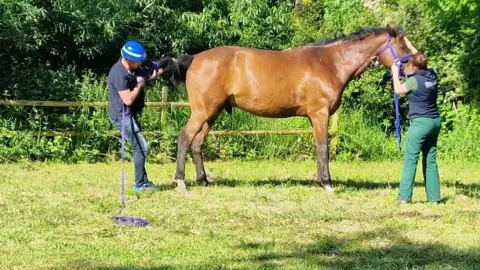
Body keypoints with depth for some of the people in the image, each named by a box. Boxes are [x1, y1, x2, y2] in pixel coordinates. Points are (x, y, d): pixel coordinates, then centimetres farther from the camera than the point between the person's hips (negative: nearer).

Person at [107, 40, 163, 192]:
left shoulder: (132, 69, 2)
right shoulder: (119, 74, -26)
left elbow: (140, 79, 21)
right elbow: (128, 99, -27)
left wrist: (152, 76, 2)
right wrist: (140, 85, -16)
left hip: (130, 114, 10)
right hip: (123, 116, -10)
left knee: (139, 146, 18)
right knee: (141, 146, -9)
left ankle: (143, 181, 29)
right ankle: (140, 184, -2)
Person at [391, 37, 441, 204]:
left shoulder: (415, 80, -14)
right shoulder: (432, 75, 5)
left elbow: (398, 90, 2)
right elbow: (419, 58, 22)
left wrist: (395, 73, 15)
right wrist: (409, 44, 30)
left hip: (420, 122, -7)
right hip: (435, 121, 7)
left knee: (410, 159, -3)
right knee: (430, 160, 11)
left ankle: (404, 197, -4)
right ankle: (434, 196, 10)